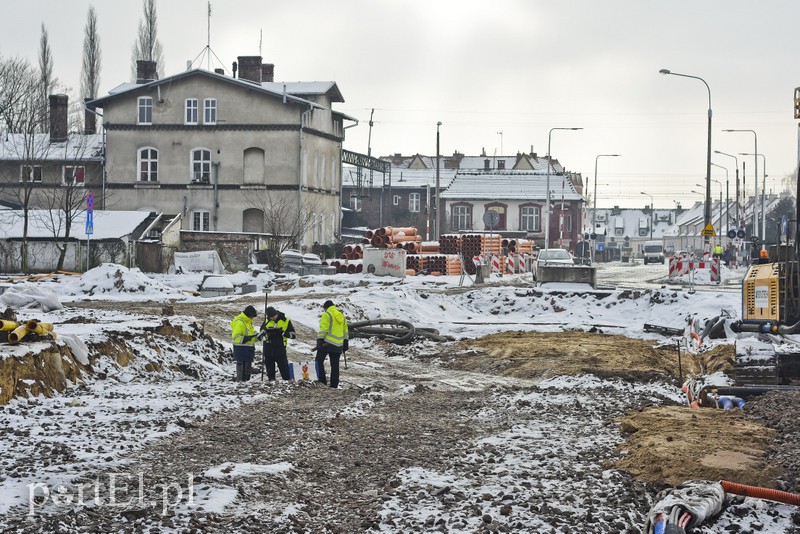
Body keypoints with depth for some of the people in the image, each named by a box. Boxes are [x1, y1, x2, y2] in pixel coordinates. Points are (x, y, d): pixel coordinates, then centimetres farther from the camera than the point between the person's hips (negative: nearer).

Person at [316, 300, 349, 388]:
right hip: (338, 345, 6)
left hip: (327, 343, -6)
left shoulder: (326, 315, -5)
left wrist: (320, 340, -14)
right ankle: (334, 384, 7)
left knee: (319, 361, 4)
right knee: (335, 365, 8)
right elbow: (345, 331, 19)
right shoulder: (341, 316, 16)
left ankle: (322, 380, -5)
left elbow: (323, 329, -14)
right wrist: (346, 343, 23)